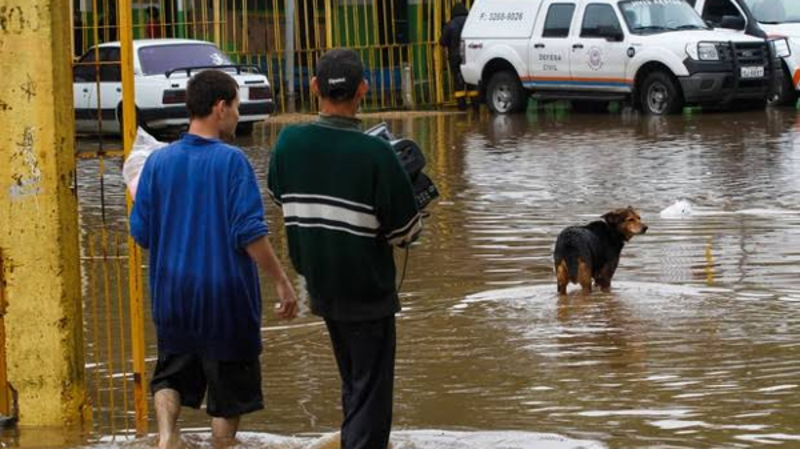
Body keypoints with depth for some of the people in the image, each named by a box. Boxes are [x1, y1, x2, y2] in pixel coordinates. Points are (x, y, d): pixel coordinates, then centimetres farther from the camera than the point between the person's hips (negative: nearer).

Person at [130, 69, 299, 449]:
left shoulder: (158, 161, -1)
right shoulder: (231, 161, -13)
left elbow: (140, 233, 3)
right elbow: (250, 234, -17)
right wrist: (282, 283, -10)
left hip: (172, 292, 4)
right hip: (226, 293, -4)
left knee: (172, 373, 16)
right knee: (228, 385, 10)